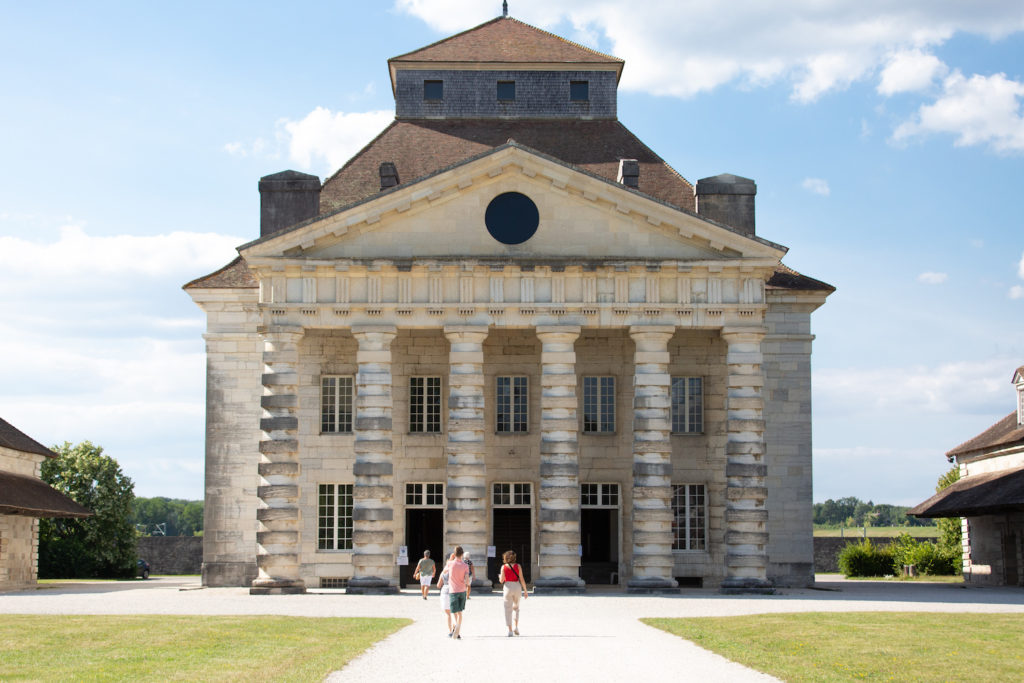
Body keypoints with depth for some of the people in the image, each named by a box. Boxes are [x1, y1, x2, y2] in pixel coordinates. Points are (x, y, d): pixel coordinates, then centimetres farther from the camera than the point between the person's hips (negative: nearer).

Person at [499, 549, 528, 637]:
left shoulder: (504, 567, -3)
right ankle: (516, 626, 9)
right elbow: (522, 579, -4)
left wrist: (499, 576, 20)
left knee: (508, 610, 4)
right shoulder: (518, 566, -1)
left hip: (507, 587, -1)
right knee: (516, 607, 22)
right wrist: (525, 591, 2)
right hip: (517, 587, 1)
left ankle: (510, 631, -1)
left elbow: (501, 580, -3)